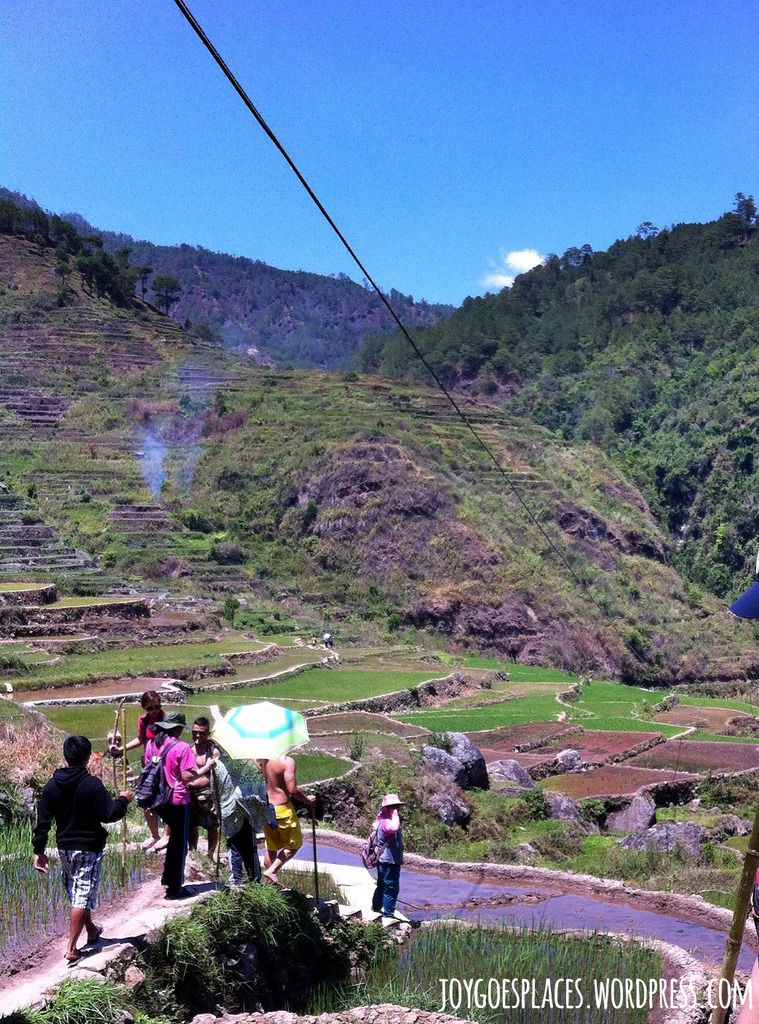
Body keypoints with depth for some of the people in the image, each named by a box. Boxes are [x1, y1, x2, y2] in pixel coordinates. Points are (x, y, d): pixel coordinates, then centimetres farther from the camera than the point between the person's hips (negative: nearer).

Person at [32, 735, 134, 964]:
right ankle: (71, 949, -4)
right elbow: (110, 814, -19)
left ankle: (91, 931, 40)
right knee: (83, 896, -1)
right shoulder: (92, 784, -18)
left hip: (64, 848, 6)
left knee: (77, 893, 21)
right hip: (89, 849, -6)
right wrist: (123, 800, 0)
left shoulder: (52, 786, -1)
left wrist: (39, 850, 8)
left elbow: (42, 821, 1)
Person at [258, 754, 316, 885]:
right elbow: (292, 790, -21)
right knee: (295, 844, 13)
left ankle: (270, 881, 25)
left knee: (271, 848, 19)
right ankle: (271, 871, 0)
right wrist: (307, 800, -5)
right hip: (281, 809, -6)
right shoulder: (286, 761, -21)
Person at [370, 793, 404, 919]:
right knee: (391, 888, -4)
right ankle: (388, 914, 1)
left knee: (382, 885, 23)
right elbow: (394, 828, -47)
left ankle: (376, 907, 36)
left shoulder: (387, 820, 9)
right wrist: (395, 814, -32)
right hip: (389, 861, -11)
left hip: (385, 860, 11)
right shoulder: (385, 822, -25)